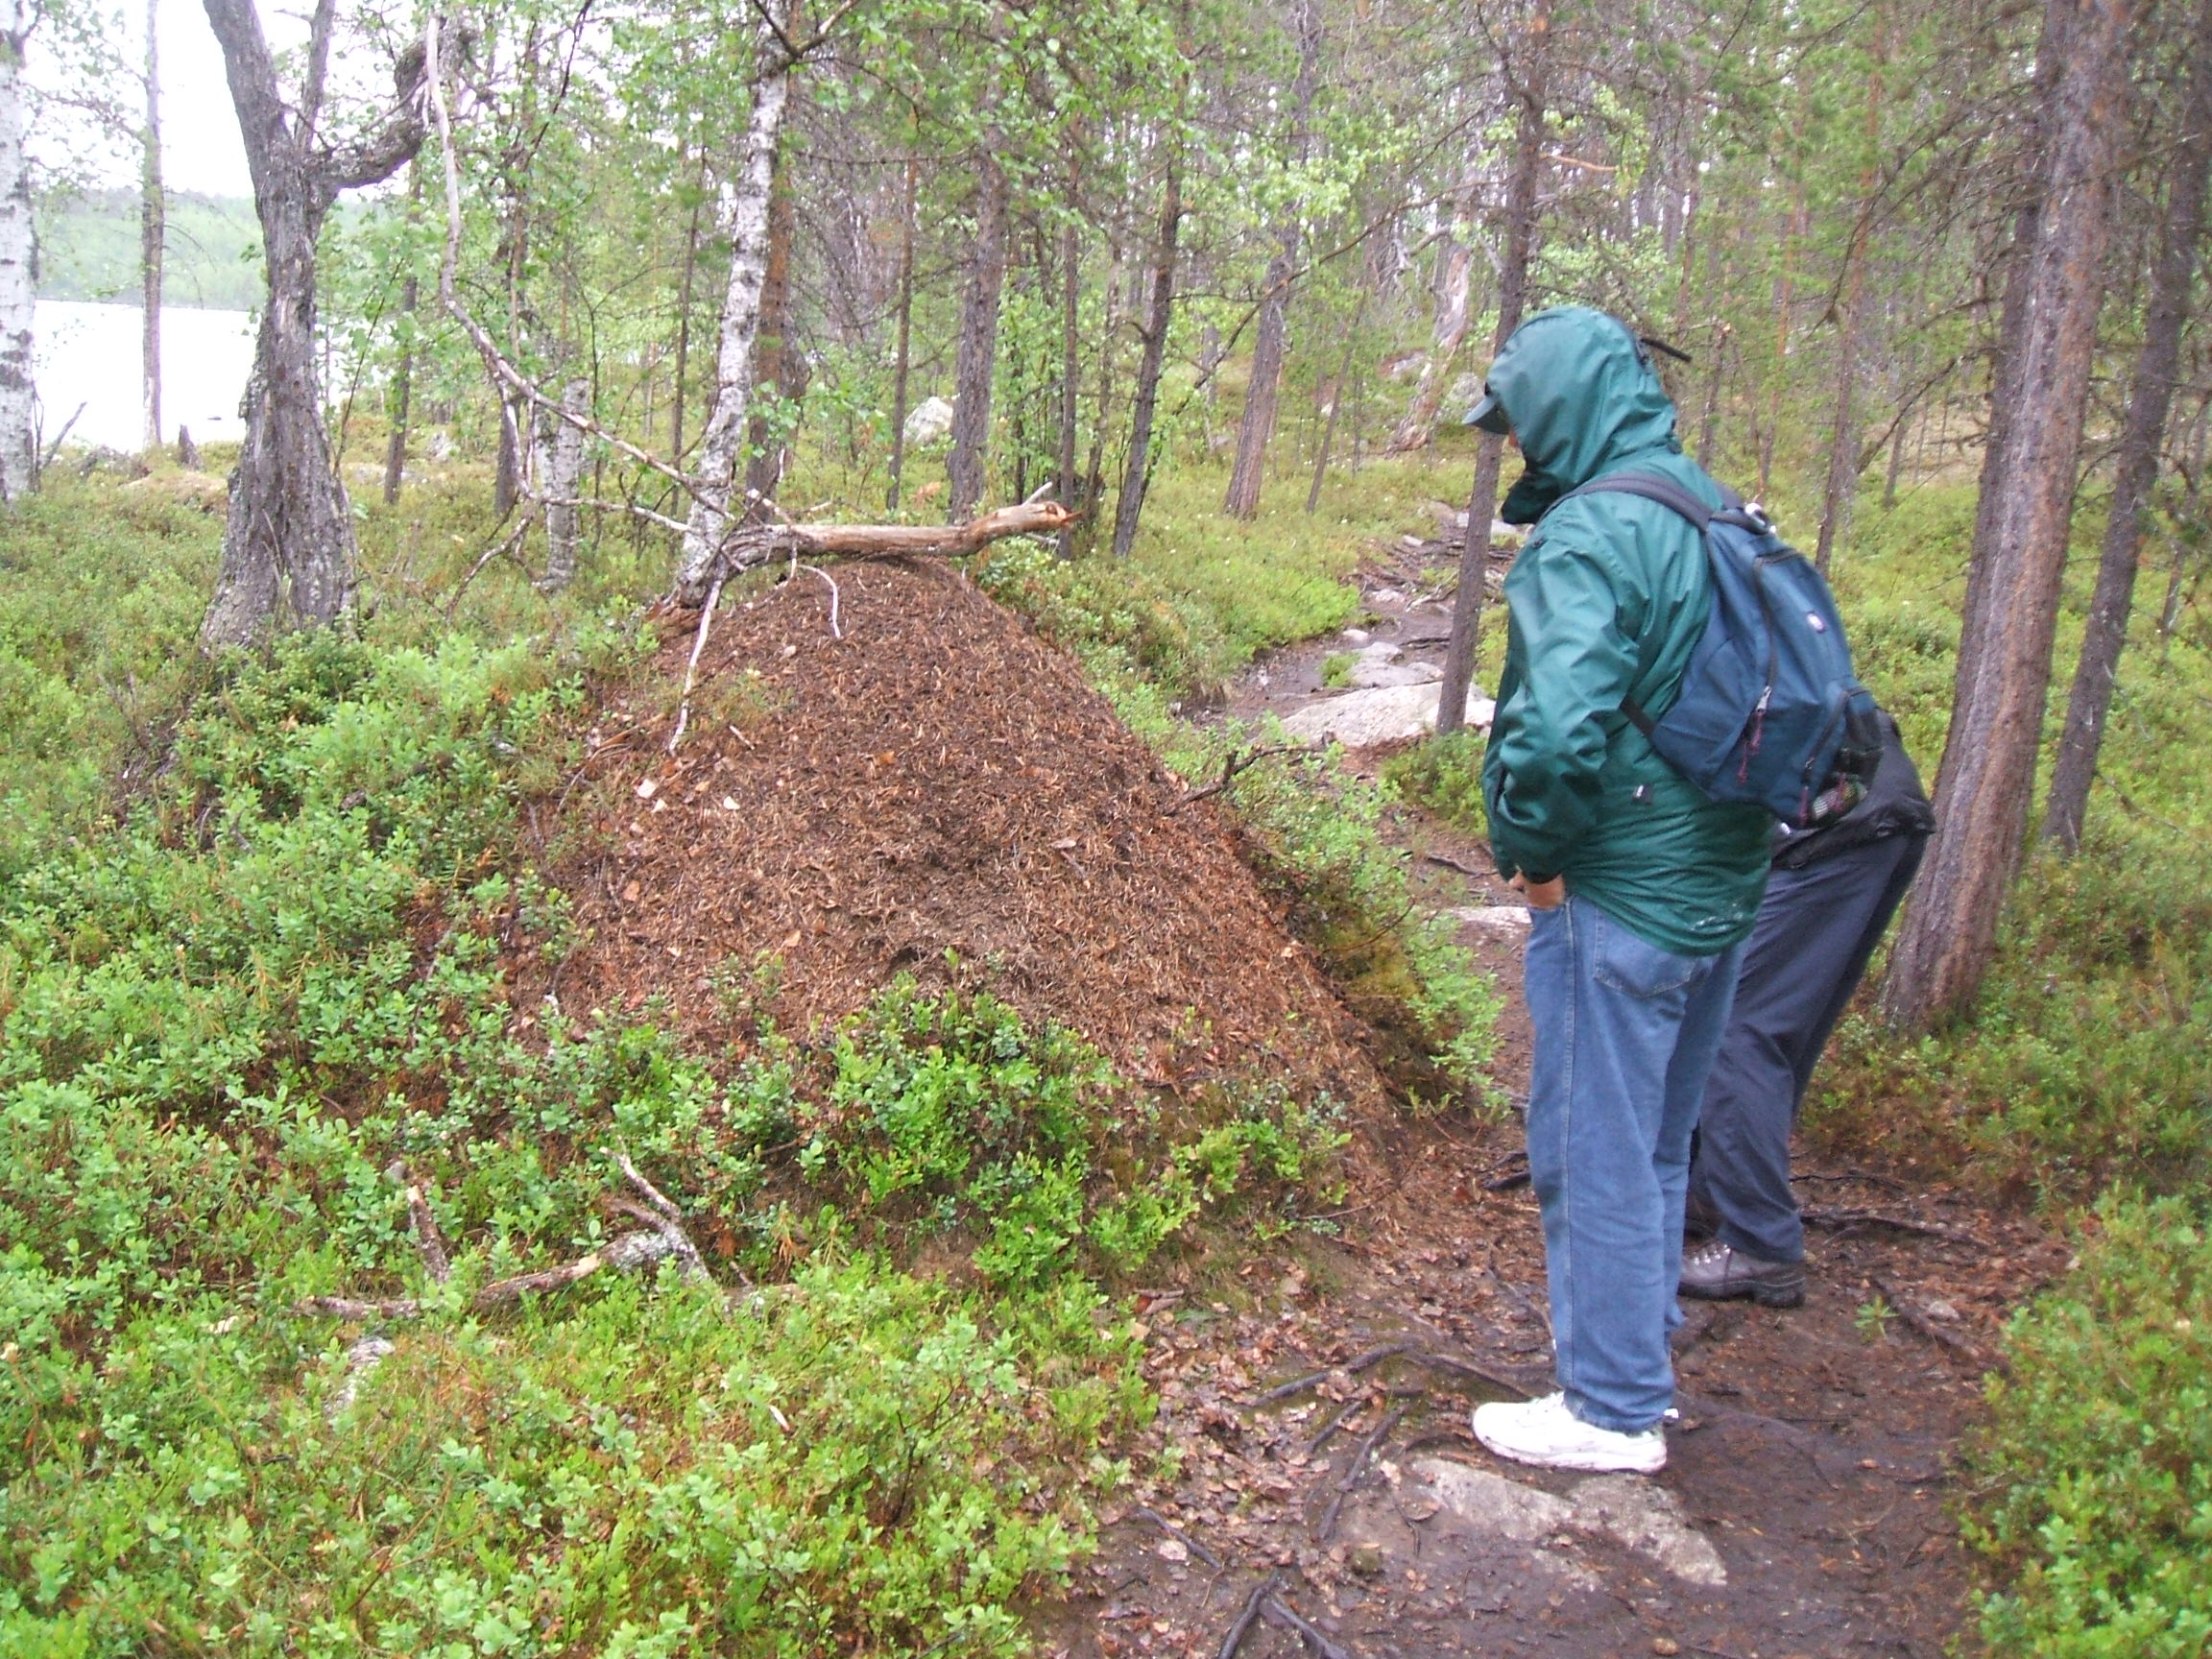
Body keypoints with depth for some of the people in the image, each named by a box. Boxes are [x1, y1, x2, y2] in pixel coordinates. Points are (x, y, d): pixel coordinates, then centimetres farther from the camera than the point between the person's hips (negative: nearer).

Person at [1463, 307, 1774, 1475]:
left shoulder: (1588, 535, -19)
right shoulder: (1721, 516, 9)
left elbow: (1555, 729, -32)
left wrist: (1530, 849, -14)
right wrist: (1734, 827, 16)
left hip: (1620, 897, -9)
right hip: (1727, 885, 9)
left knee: (1594, 1150, 4)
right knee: (1658, 1140, 21)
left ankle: (1613, 1411, 16)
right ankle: (1640, 1350, 37)